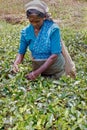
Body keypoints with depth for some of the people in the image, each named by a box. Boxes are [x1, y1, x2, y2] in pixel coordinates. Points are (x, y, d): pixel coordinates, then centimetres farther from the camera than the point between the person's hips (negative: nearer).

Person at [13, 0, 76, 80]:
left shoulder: (53, 29, -21)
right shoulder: (26, 32, -9)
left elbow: (54, 55, -23)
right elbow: (21, 52, 0)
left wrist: (37, 72, -29)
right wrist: (16, 63, -23)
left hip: (55, 69, -3)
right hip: (38, 68, 4)